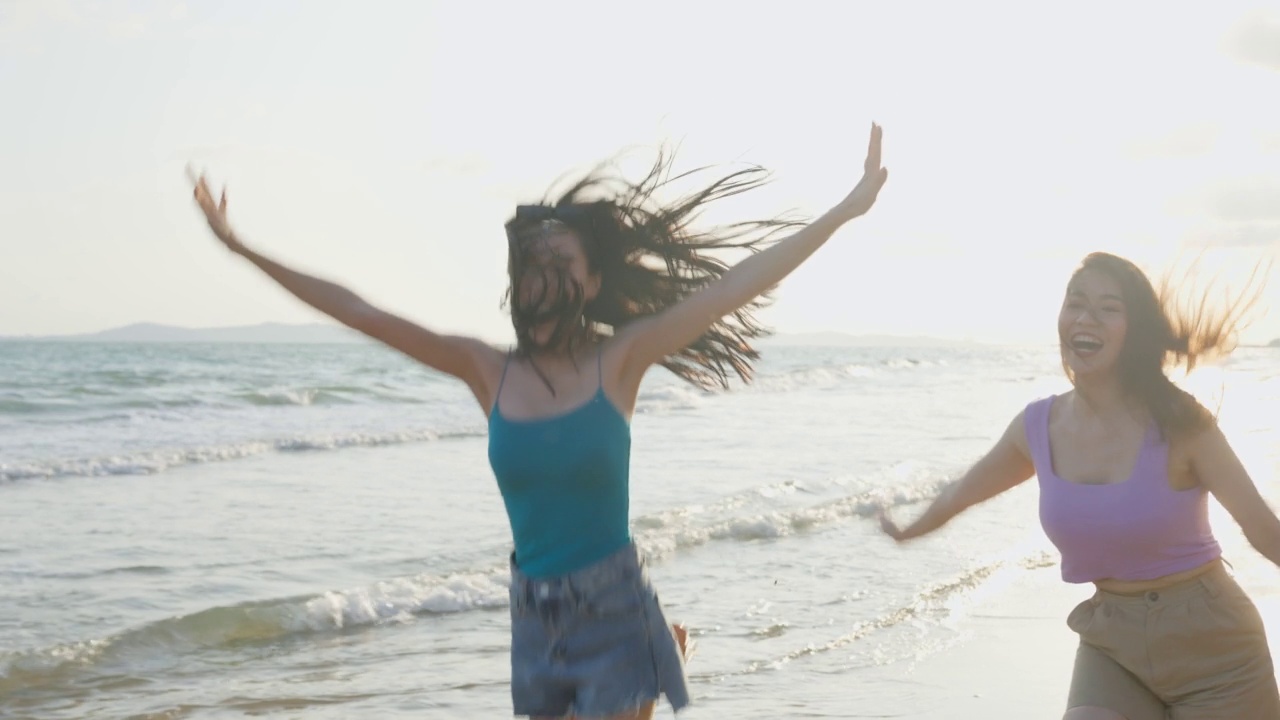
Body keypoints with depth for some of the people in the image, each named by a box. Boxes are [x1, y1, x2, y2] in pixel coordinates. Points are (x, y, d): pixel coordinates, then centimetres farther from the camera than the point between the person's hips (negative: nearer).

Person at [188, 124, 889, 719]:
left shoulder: (619, 361, -6)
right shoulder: (485, 370, 1)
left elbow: (734, 287, -12)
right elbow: (359, 312, 2)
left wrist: (846, 208, -16)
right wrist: (241, 247, 3)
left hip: (614, 613, -3)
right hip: (535, 617, 4)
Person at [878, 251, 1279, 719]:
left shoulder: (1178, 422, -15)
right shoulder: (1038, 427, -3)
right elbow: (965, 490, 17)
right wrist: (908, 531, 34)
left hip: (1213, 646, -3)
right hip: (1111, 644, 3)